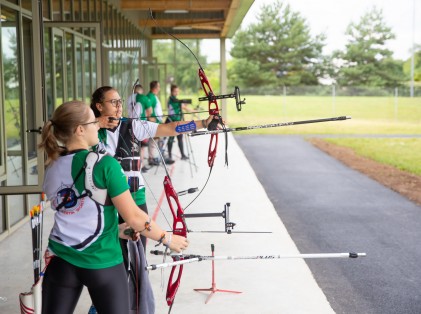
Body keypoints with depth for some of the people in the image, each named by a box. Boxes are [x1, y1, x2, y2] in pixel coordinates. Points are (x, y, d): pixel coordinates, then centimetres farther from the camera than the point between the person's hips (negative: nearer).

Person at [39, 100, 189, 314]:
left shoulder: (52, 169, 3)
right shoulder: (104, 164, -15)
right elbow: (133, 217, -13)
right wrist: (167, 239, 1)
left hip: (62, 262, 5)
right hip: (103, 264, -4)